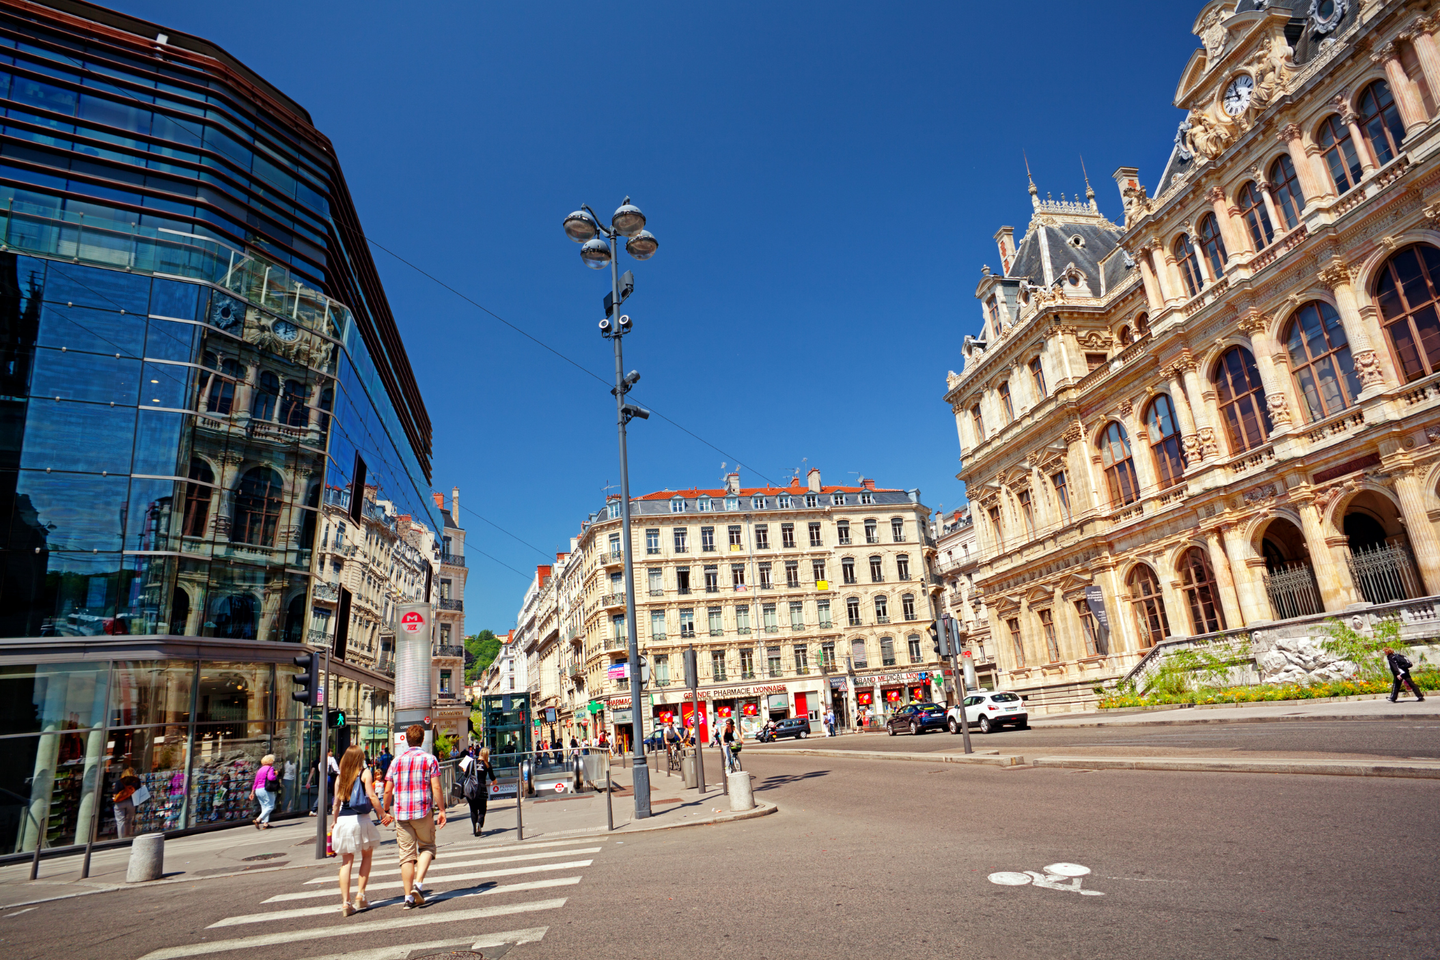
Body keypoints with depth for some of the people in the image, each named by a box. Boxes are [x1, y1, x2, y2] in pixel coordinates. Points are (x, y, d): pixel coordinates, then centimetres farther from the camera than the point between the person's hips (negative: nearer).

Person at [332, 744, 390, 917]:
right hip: (360, 819, -3)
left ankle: (345, 902, 4)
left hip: (343, 820, 3)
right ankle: (360, 895, 10)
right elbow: (371, 796, -10)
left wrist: (335, 823, 20)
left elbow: (336, 802, 8)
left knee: (346, 861, 8)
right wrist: (383, 814, -2)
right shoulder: (365, 773, -3)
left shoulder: (340, 777, 8)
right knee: (367, 855, 16)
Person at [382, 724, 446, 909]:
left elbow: (388, 791, 8)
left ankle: (409, 896, 5)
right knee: (427, 847, 13)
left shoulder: (396, 761, 8)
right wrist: (441, 810, -3)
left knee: (406, 854, 6)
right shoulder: (429, 759, 0)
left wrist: (386, 810, 21)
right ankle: (418, 883, -6)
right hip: (423, 811, -2)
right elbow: (436, 787, -8)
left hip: (401, 813, 2)